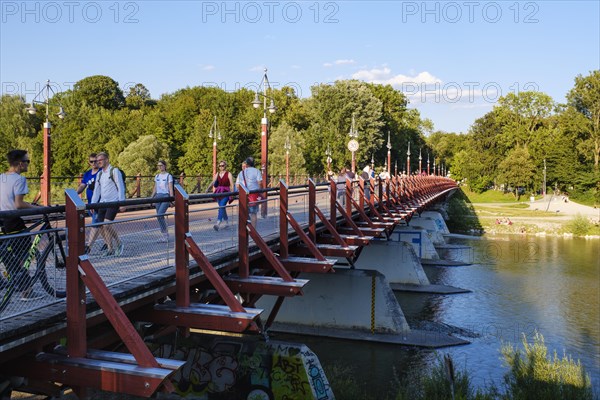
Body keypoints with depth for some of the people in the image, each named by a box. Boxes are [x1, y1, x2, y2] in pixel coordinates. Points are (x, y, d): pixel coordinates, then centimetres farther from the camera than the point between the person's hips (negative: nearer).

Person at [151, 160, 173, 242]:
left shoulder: (168, 176, -3)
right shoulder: (157, 176, 14)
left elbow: (171, 189, -6)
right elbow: (155, 188, 18)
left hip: (165, 196, -6)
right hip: (158, 196, 6)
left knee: (160, 215, -18)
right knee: (159, 217, 4)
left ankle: (165, 235, -8)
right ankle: (165, 235, 13)